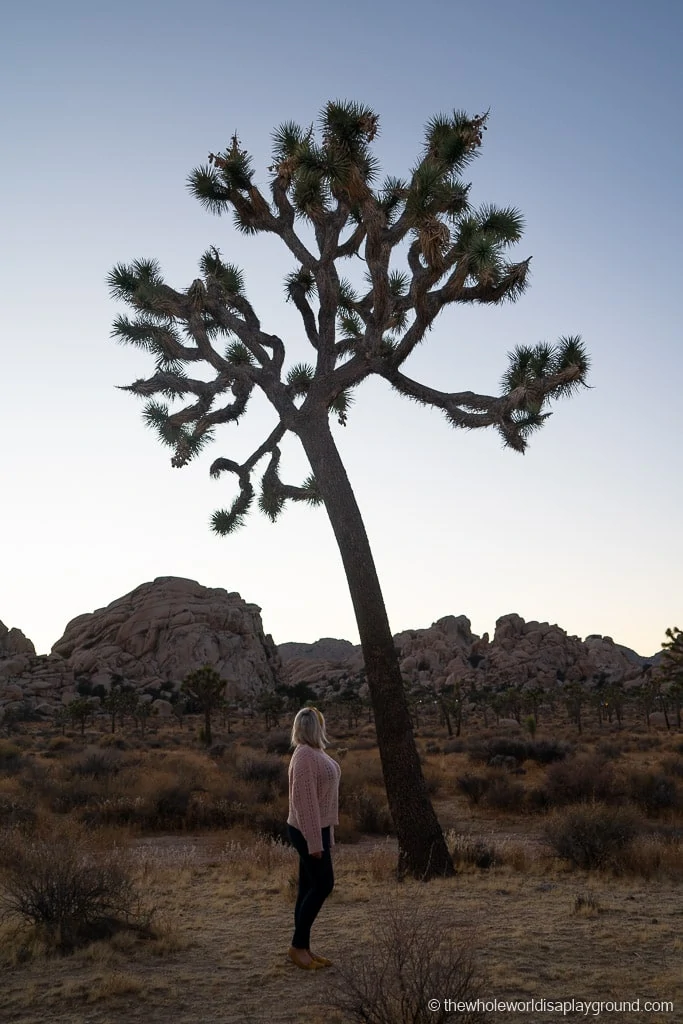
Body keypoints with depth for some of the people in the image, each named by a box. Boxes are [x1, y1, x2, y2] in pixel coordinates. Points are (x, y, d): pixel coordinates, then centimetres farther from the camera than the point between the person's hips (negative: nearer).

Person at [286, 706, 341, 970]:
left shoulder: (315, 753, 11)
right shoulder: (305, 755, -20)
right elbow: (304, 800, -24)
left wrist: (326, 835, 19)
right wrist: (314, 841, -23)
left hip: (318, 829, 9)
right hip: (308, 831, -9)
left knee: (310, 887, 11)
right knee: (323, 884, -5)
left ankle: (303, 947, 17)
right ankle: (297, 945, 4)